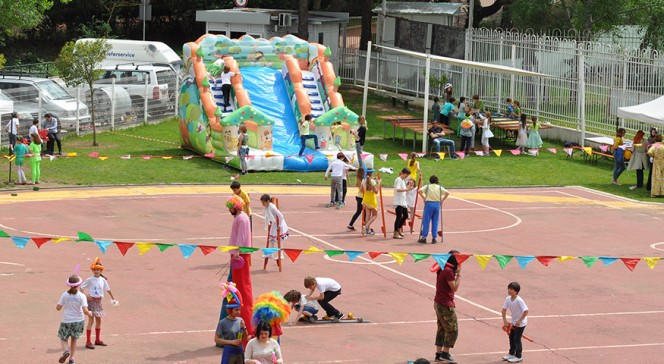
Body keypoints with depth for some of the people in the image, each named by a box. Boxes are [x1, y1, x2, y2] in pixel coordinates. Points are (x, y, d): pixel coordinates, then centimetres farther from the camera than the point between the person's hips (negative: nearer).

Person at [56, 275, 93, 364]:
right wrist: (89, 314, 4)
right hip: (78, 321, 1)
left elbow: (58, 308, -7)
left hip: (66, 321, -1)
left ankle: (66, 350, -14)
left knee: (63, 338, 15)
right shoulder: (81, 296, -12)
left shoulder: (65, 295, -10)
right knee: (74, 340, 20)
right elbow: (85, 310, -18)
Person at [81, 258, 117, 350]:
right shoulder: (90, 280, -10)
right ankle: (88, 342, -9)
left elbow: (108, 289, 16)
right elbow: (81, 288, -4)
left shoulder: (103, 280, 3)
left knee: (98, 320, 14)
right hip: (92, 300, -6)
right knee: (91, 320, -9)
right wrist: (86, 296, -15)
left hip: (99, 301, 6)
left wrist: (113, 298, 23)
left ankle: (97, 340, 29)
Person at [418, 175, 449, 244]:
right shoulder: (439, 187, 10)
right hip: (437, 204, 2)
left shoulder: (427, 186, 6)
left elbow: (419, 191, -8)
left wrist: (423, 198, 2)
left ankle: (424, 237, 2)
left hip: (429, 203, -2)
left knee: (426, 221, 2)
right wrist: (442, 200, 6)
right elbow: (447, 193, -1)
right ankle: (434, 238, 7)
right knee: (435, 222, 7)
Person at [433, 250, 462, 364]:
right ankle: (445, 354, -1)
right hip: (445, 304, -10)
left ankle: (439, 354, 17)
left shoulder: (442, 269, 11)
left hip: (439, 303, 10)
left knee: (442, 329, 14)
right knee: (452, 330, -3)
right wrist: (458, 274, -15)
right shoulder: (448, 271, -19)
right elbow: (455, 287, -18)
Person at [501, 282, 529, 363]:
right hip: (514, 322, 8)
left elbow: (526, 311, -30)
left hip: (521, 323, -8)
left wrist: (519, 321, -27)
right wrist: (505, 321, -8)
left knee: (517, 339, -2)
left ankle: (518, 356, 10)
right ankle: (511, 354, 30)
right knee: (511, 337, 15)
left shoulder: (519, 300, -30)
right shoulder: (508, 299, -8)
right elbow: (504, 310, -2)